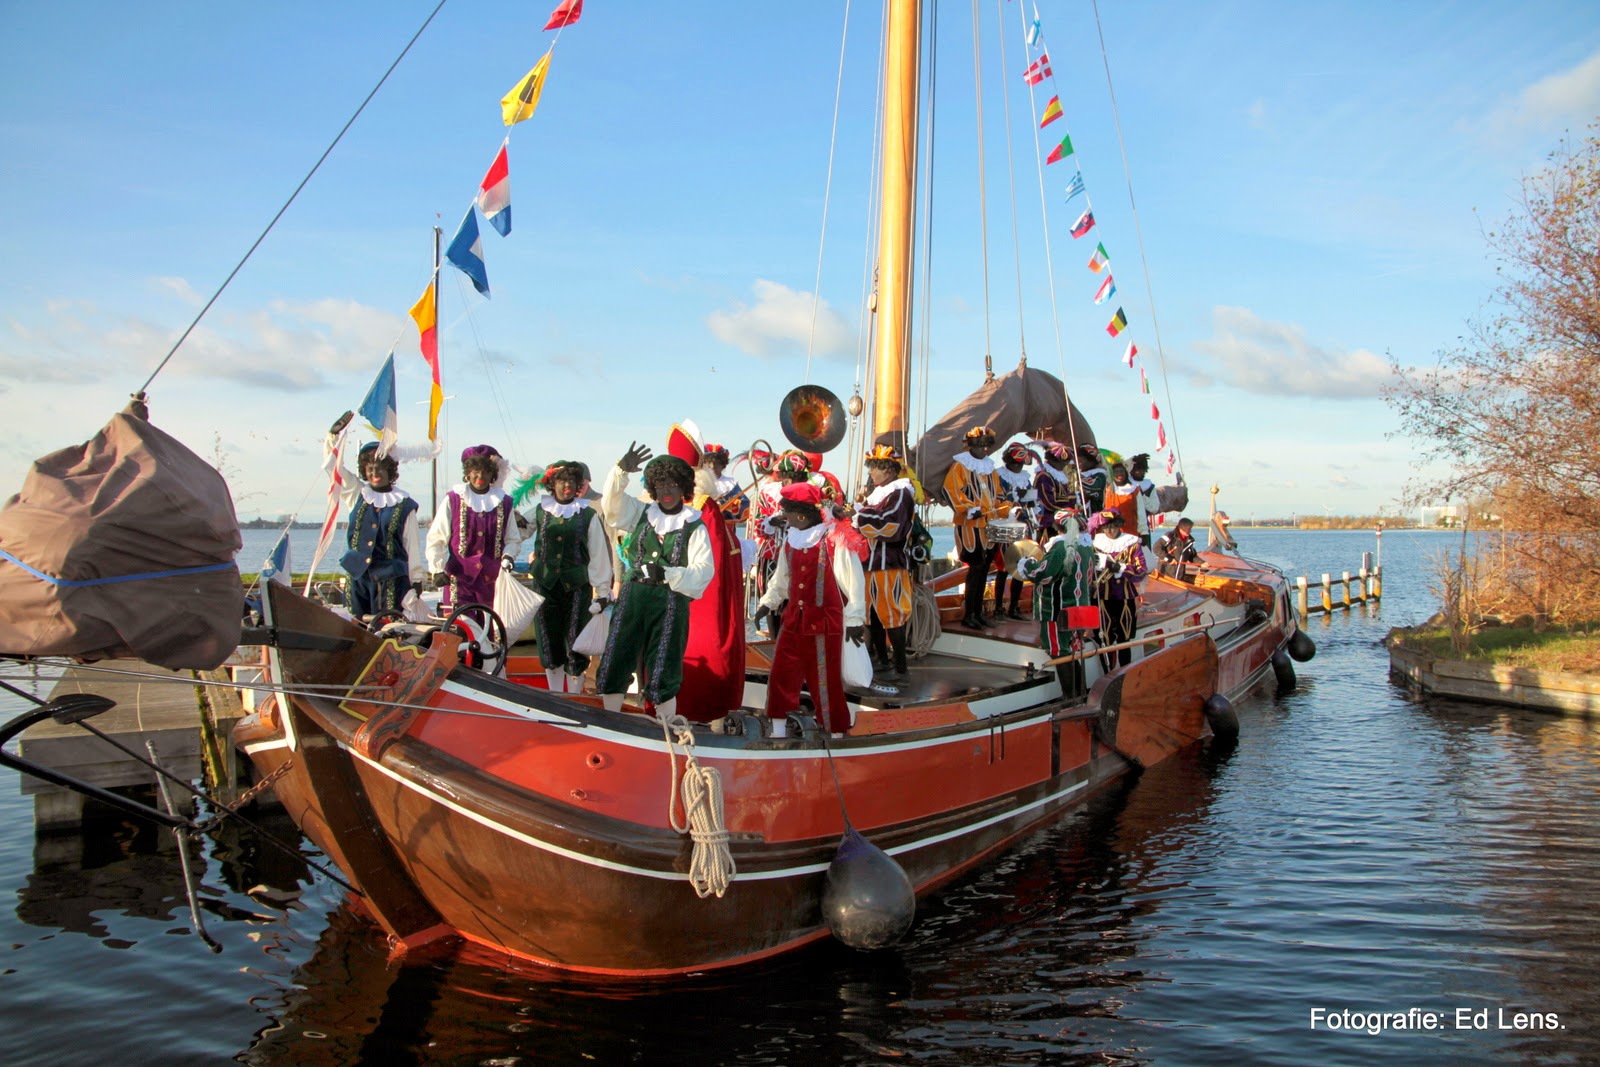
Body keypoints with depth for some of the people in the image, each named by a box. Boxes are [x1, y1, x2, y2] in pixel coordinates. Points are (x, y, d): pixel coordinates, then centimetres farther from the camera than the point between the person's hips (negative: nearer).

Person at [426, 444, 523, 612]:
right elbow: (435, 539, 2)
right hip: (459, 578, -2)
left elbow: (513, 540, 13)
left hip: (493, 579, 2)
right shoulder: (453, 499, 2)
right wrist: (438, 570, -6)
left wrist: (507, 558, -6)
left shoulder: (503, 502, 8)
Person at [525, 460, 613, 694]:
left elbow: (599, 555, -1)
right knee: (549, 645, 9)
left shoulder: (588, 515, -2)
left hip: (577, 587, -2)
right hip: (545, 586, 3)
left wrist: (603, 592, -3)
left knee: (575, 646, -1)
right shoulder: (540, 512, 5)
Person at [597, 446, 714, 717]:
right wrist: (621, 470, -14)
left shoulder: (694, 526, -2)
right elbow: (612, 502, 1)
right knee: (614, 663, 5)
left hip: (671, 603, -4)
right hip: (633, 596, 4)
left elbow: (704, 570, -8)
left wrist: (667, 573, -22)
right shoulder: (641, 513, 10)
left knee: (663, 671, 1)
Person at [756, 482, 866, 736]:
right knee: (781, 676, 7)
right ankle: (779, 732, 20)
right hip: (794, 619, 6)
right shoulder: (791, 539, 7)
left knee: (826, 682, 1)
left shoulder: (834, 539, -13)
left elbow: (853, 580, -11)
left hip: (825, 622, -6)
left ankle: (836, 733, 17)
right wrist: (768, 602, 15)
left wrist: (855, 618, -11)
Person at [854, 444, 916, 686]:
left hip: (889, 562, -9)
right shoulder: (879, 490, 15)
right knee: (873, 612, 15)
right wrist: (861, 506, 0)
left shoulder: (900, 493, -12)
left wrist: (861, 507, -13)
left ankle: (901, 669, -4)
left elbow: (882, 525, -23)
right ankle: (882, 659, 28)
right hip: (871, 560, 9)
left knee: (892, 615, -8)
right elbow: (866, 524, 18)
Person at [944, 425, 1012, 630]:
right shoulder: (960, 465, -4)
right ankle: (968, 615, -6)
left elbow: (996, 495, 23)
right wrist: (970, 508, -21)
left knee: (984, 568, 8)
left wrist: (1006, 511, 8)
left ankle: (978, 612, 16)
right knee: (976, 567, -11)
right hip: (970, 525, -7)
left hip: (989, 526, 7)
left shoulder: (989, 466, 18)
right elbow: (951, 490, -14)